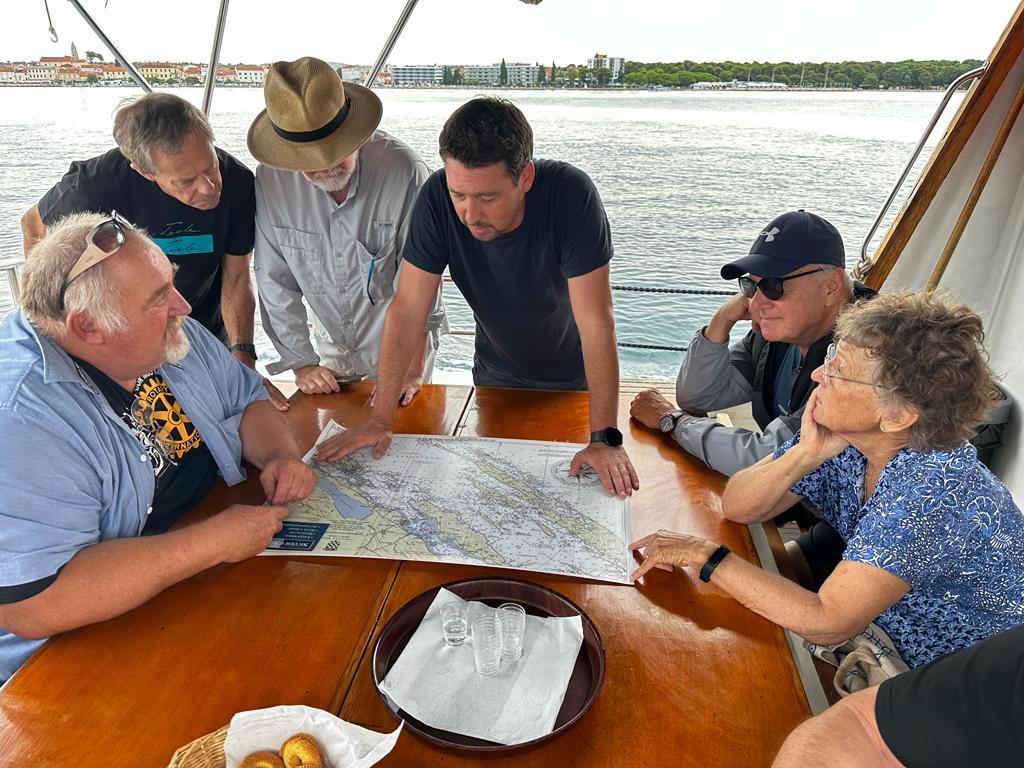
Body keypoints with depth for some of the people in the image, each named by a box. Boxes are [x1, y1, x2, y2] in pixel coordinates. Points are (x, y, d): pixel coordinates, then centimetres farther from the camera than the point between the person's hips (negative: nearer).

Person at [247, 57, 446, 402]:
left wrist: (412, 368, -20)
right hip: (332, 352, 3)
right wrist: (301, 362, -9)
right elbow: (275, 282, -7)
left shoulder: (402, 170, -26)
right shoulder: (271, 179, -16)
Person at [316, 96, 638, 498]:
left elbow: (596, 322, -34)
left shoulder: (571, 194, -33)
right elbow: (407, 309, -22)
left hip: (573, 378, -2)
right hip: (496, 375, 2)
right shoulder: (437, 198, -26)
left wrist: (605, 438, -36)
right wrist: (381, 419, -25)